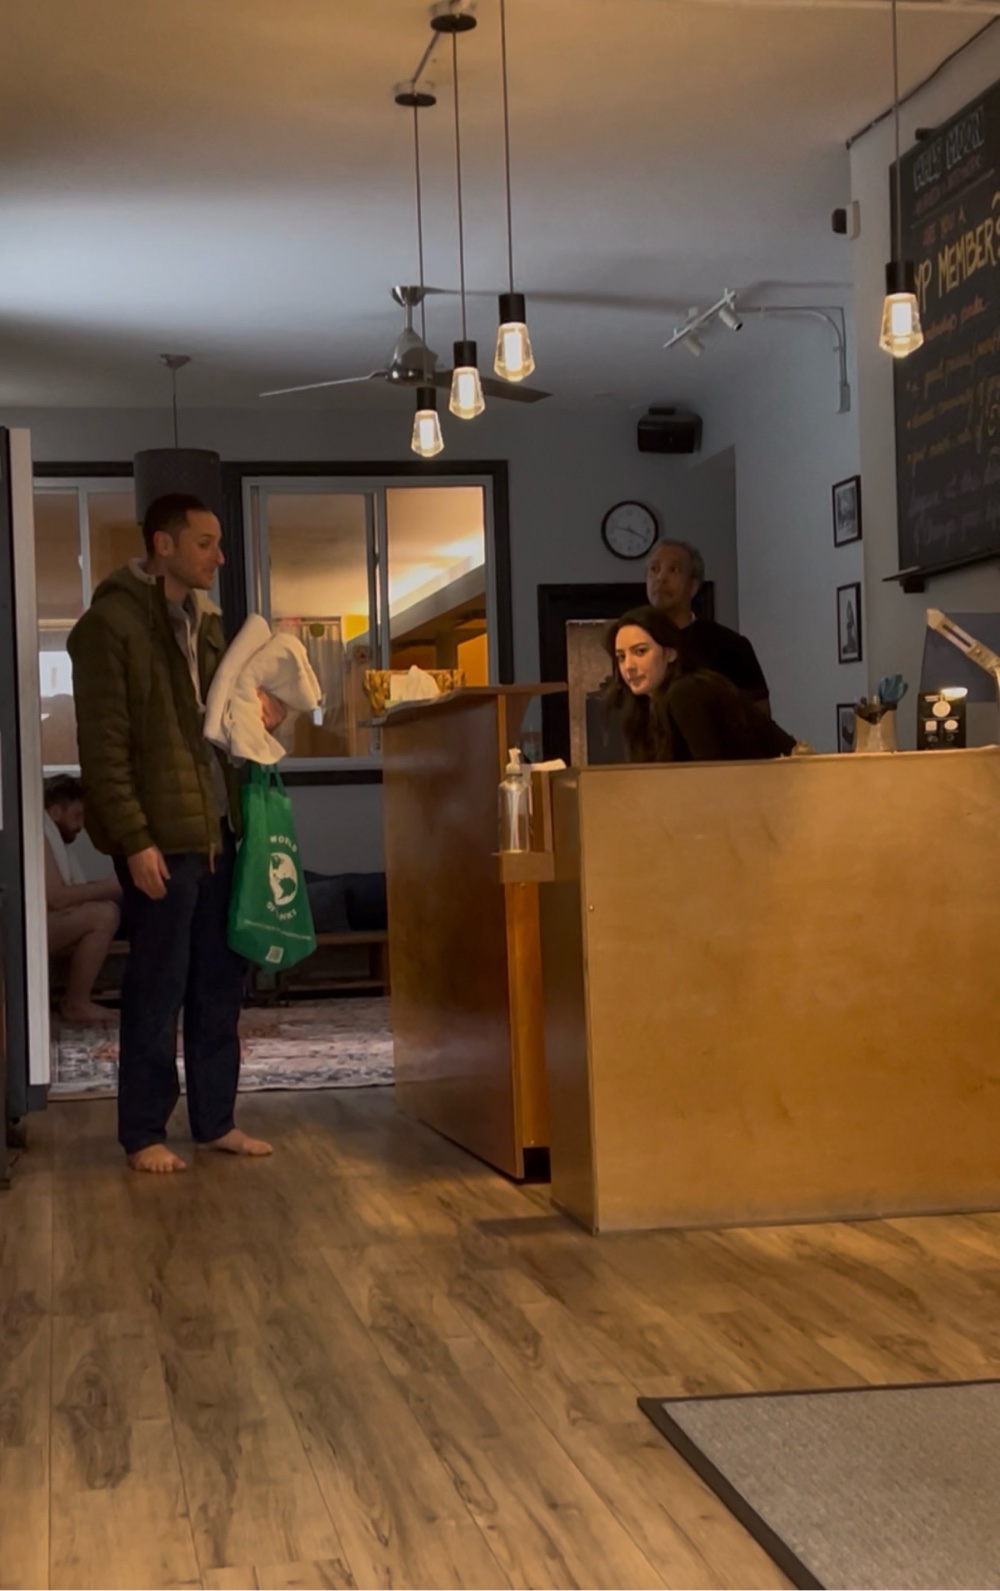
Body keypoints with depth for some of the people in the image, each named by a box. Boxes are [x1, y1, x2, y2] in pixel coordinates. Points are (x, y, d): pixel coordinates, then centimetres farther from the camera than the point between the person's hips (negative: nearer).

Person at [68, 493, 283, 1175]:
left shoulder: (205, 620, 14)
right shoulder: (111, 623, -11)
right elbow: (104, 745, -15)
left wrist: (257, 713, 4)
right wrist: (134, 839, -19)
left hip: (216, 825, 8)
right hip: (159, 834, -8)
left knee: (219, 980, 11)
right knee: (158, 985, -1)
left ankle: (216, 1120, 21)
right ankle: (143, 1133, 10)